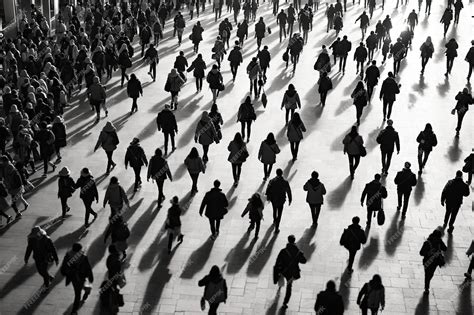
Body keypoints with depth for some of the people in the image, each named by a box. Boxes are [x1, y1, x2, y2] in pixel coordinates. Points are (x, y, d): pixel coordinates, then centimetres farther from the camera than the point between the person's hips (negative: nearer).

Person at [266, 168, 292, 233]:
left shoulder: (272, 181, -17)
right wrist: (290, 200, 5)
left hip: (273, 199, 2)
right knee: (279, 214, 9)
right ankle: (276, 228, 9)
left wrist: (268, 197, 12)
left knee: (274, 210, 30)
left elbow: (268, 190, -7)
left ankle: (275, 221, 56)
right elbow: (289, 191, -9)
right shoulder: (285, 182, -19)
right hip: (281, 200, -2)